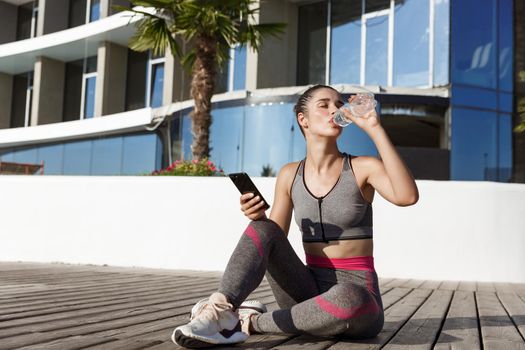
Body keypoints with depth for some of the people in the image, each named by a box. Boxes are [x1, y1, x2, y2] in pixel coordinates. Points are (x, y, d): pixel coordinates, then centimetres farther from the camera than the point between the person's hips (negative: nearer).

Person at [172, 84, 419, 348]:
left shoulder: (364, 168, -5)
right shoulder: (290, 175, 5)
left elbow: (407, 196, -25)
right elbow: (274, 240, 7)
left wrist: (375, 129, -24)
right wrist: (258, 218, -15)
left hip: (357, 299, -3)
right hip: (311, 292, 3)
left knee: (348, 300, -39)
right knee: (263, 229, -16)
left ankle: (252, 321, -20)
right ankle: (220, 311, -36)